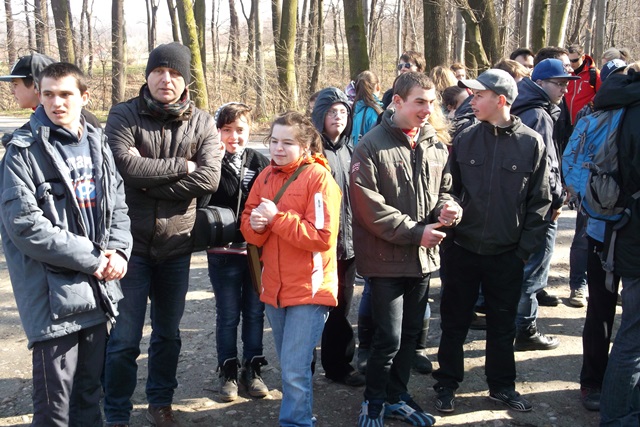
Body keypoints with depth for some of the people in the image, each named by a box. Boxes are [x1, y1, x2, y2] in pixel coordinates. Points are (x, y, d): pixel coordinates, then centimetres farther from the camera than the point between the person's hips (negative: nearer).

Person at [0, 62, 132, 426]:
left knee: (90, 393, 17)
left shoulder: (97, 144, 10)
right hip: (53, 296, -5)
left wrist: (118, 251, -6)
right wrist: (92, 259, -16)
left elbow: (118, 205, 14)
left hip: (97, 291, 6)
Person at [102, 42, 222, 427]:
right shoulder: (124, 115, -4)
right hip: (132, 241, -3)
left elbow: (209, 179, -13)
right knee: (125, 337, 2)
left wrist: (151, 182, -16)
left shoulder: (202, 123, 1)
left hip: (177, 243, 3)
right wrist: (182, 167, -15)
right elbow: (126, 165, -21)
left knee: (168, 332, 17)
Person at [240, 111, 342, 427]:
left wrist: (277, 217, -21)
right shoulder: (266, 176, 6)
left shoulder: (319, 177, -13)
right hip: (274, 286, 7)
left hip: (309, 288, -6)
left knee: (295, 370, -7)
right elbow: (248, 228, 8)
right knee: (288, 366, 19)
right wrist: (256, 225, -15)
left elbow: (322, 236, -21)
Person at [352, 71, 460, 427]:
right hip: (387, 258, -6)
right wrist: (415, 232, -18)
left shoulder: (436, 144, 5)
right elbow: (369, 206, -18)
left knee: (411, 333, 17)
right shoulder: (372, 146, -12)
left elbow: (444, 188, 14)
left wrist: (449, 208, -10)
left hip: (424, 256, 6)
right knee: (390, 338, -4)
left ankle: (396, 396, 35)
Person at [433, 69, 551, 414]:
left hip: (507, 255, -1)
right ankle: (446, 384, 27)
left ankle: (501, 385, 32)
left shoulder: (532, 143, -6)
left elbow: (539, 201, -2)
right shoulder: (465, 140, -1)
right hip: (462, 250, 1)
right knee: (454, 321, 11)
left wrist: (525, 247, -5)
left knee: (502, 323, 14)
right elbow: (450, 189, 6)